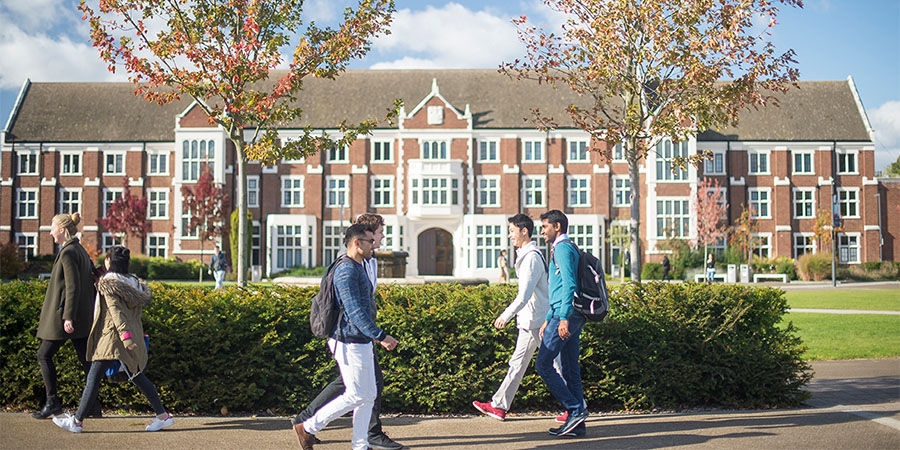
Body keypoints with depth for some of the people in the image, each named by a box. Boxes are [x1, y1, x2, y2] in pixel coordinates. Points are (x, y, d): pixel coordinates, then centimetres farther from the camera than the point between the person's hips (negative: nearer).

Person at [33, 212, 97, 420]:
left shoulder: (67, 253, -14)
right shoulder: (81, 250, 13)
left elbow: (73, 287, -20)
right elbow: (93, 280, 17)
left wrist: (68, 317, -21)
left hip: (65, 313, -9)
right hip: (84, 316, 9)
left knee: (44, 354, 2)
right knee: (85, 358, 7)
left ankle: (52, 401, 4)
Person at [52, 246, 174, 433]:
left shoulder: (107, 283, -9)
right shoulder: (133, 282, 12)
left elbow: (115, 311, -18)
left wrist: (125, 335, -25)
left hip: (112, 337, -7)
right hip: (134, 335, 8)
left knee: (93, 379, 0)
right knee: (138, 377, 11)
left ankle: (77, 421, 6)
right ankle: (163, 416, 9)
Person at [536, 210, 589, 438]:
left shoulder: (563, 248, -8)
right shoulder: (567, 248, 24)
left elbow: (569, 285, -19)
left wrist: (564, 318, -25)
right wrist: (547, 320, 29)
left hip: (566, 315, -10)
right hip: (574, 317, 10)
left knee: (543, 364, -8)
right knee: (570, 368, 8)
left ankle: (575, 410, -9)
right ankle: (576, 423, 9)